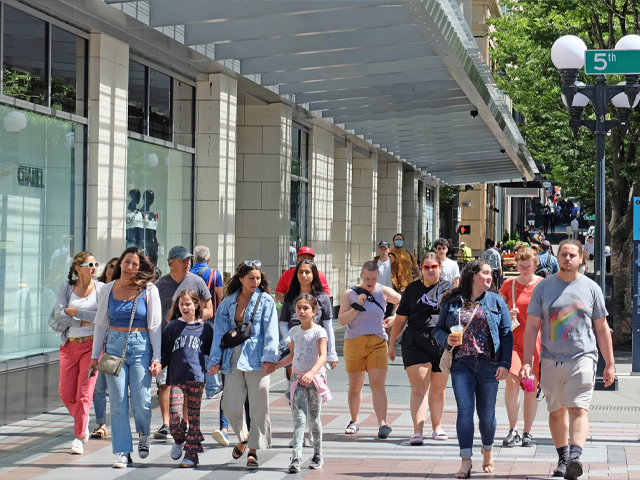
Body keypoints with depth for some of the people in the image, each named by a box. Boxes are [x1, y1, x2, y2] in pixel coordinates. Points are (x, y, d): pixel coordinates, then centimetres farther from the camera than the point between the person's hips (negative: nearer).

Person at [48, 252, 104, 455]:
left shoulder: (101, 289, 1)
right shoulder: (66, 288, 4)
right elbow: (59, 316, -6)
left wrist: (75, 312, -11)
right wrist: (84, 321, -13)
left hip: (92, 344, -2)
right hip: (69, 345, 2)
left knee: (85, 392, -7)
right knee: (66, 393, 5)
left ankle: (78, 438, 2)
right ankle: (83, 421, 32)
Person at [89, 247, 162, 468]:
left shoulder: (149, 290, -1)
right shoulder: (108, 289, 6)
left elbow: (155, 325, -1)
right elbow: (101, 323, 12)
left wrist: (157, 357, -6)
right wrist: (95, 355, 11)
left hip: (141, 346, -2)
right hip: (114, 346, 2)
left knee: (141, 402, -7)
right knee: (118, 402, -2)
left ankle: (143, 435, 24)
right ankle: (123, 452, 4)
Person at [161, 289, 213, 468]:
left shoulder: (205, 328, 9)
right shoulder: (173, 327, 9)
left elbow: (212, 352, 16)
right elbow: (165, 352, 9)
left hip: (197, 377, 0)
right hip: (177, 377, 0)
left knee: (194, 415, 2)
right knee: (174, 414, -12)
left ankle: (191, 454, 7)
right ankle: (179, 440, 18)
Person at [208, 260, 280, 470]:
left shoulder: (266, 301, 2)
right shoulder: (228, 302, 11)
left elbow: (270, 332, -6)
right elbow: (220, 331, 11)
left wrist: (269, 357, -16)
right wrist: (215, 359, 5)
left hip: (256, 360, -3)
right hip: (233, 359, 3)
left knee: (258, 406, -1)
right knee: (230, 405, 1)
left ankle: (253, 450, 9)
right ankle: (243, 437, 29)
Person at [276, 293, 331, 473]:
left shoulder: (319, 332, -7)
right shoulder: (294, 331, 8)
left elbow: (322, 356, -19)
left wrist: (311, 373, -35)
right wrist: (273, 366, 12)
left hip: (315, 377, -3)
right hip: (298, 377, 3)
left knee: (313, 418, 6)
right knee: (299, 417, -9)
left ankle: (318, 455, 22)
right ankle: (296, 457, -18)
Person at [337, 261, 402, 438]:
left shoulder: (384, 292, 4)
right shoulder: (350, 294, 3)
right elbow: (341, 320, -5)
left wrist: (394, 318, 3)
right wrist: (357, 307, -15)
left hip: (377, 342, -1)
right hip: (354, 342, 1)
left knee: (378, 384, -13)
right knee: (355, 385, 9)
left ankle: (383, 423, -21)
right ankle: (354, 422, 25)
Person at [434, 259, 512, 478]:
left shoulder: (496, 301, 10)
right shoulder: (452, 302, 9)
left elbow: (506, 334, 5)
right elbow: (439, 328, 14)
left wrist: (505, 364, -5)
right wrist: (446, 339, -10)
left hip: (488, 365, 1)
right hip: (462, 364, -1)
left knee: (487, 413, 5)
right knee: (464, 410, -10)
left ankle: (488, 452, 30)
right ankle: (466, 462, -8)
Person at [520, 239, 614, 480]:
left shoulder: (591, 288, 6)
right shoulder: (543, 287, 5)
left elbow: (602, 329, 11)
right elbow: (532, 326, 5)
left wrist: (609, 364, 9)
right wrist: (527, 361, -2)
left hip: (582, 357, -2)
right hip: (551, 360, 2)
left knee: (579, 409, -15)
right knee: (556, 411, 10)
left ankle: (575, 457, -26)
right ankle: (563, 459, 21)